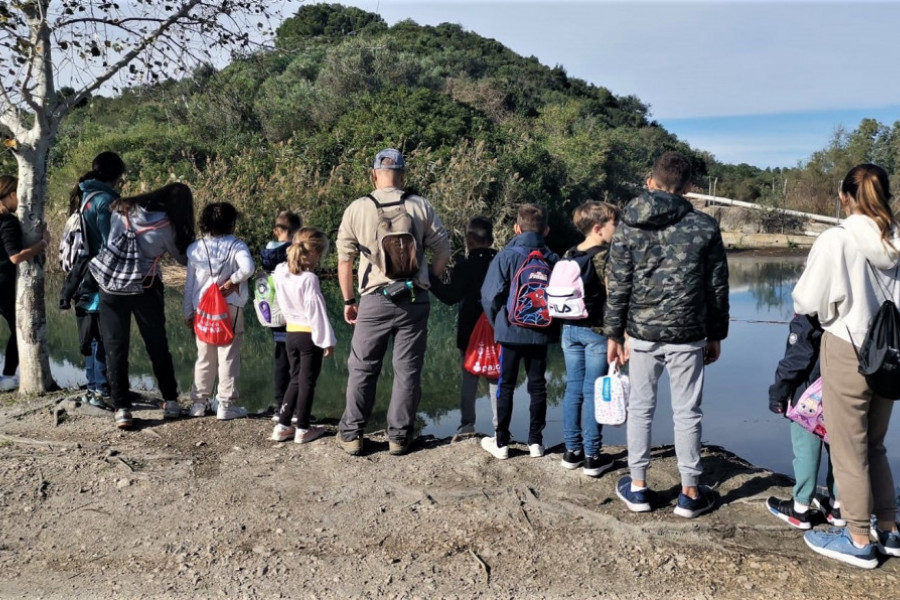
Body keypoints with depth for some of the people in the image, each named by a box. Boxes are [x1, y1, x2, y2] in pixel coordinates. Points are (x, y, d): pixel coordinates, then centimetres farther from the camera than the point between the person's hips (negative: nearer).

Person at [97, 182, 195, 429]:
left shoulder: (121, 211, -2)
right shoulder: (167, 228, -8)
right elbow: (183, 258, 3)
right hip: (146, 288, -1)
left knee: (115, 348, 6)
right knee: (158, 346, 14)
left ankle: (122, 408, 2)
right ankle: (170, 402, 20)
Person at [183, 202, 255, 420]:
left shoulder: (195, 248, 5)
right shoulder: (236, 246, -7)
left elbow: (189, 282, 7)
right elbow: (247, 267, -27)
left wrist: (188, 312, 13)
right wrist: (232, 281, -10)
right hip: (230, 308, -4)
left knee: (204, 357, 15)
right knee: (229, 356, 4)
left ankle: (199, 402, 21)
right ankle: (226, 404, 6)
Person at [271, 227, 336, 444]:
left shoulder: (280, 272, 1)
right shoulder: (309, 279, -20)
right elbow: (316, 312, -18)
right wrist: (327, 340, -12)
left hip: (291, 333, 7)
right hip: (310, 335, -6)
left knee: (295, 380, 17)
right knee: (307, 382, 5)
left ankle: (283, 426, 18)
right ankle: (303, 429, 12)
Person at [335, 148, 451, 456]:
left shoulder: (357, 209, -2)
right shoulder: (420, 207, -1)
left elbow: (344, 260, 0)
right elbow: (443, 251, 2)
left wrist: (348, 300, 9)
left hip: (374, 301, 0)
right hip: (415, 300, 1)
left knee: (362, 368, 12)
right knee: (408, 370, 10)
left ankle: (351, 434, 20)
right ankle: (399, 436, 18)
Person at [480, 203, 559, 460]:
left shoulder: (507, 256, -10)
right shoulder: (553, 260, -1)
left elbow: (490, 296, -11)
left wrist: (497, 323, 5)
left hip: (511, 332, -3)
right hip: (541, 333, 3)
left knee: (506, 386, 8)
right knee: (538, 386, 12)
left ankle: (501, 443, 13)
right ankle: (535, 441, 17)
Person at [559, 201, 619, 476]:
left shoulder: (568, 256, 7)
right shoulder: (604, 256, -13)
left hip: (570, 330, 6)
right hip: (596, 332, -6)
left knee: (573, 389, 11)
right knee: (592, 392, 0)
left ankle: (572, 451, 19)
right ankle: (592, 457, 7)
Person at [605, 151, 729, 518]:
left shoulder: (629, 225, -2)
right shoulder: (705, 227, -1)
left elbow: (617, 286, -2)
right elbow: (717, 287, 3)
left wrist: (614, 334, 5)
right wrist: (716, 335, 12)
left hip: (641, 333, 1)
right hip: (687, 335, 0)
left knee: (640, 408, 12)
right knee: (687, 413, 8)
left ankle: (637, 487, 20)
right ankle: (690, 492, 17)